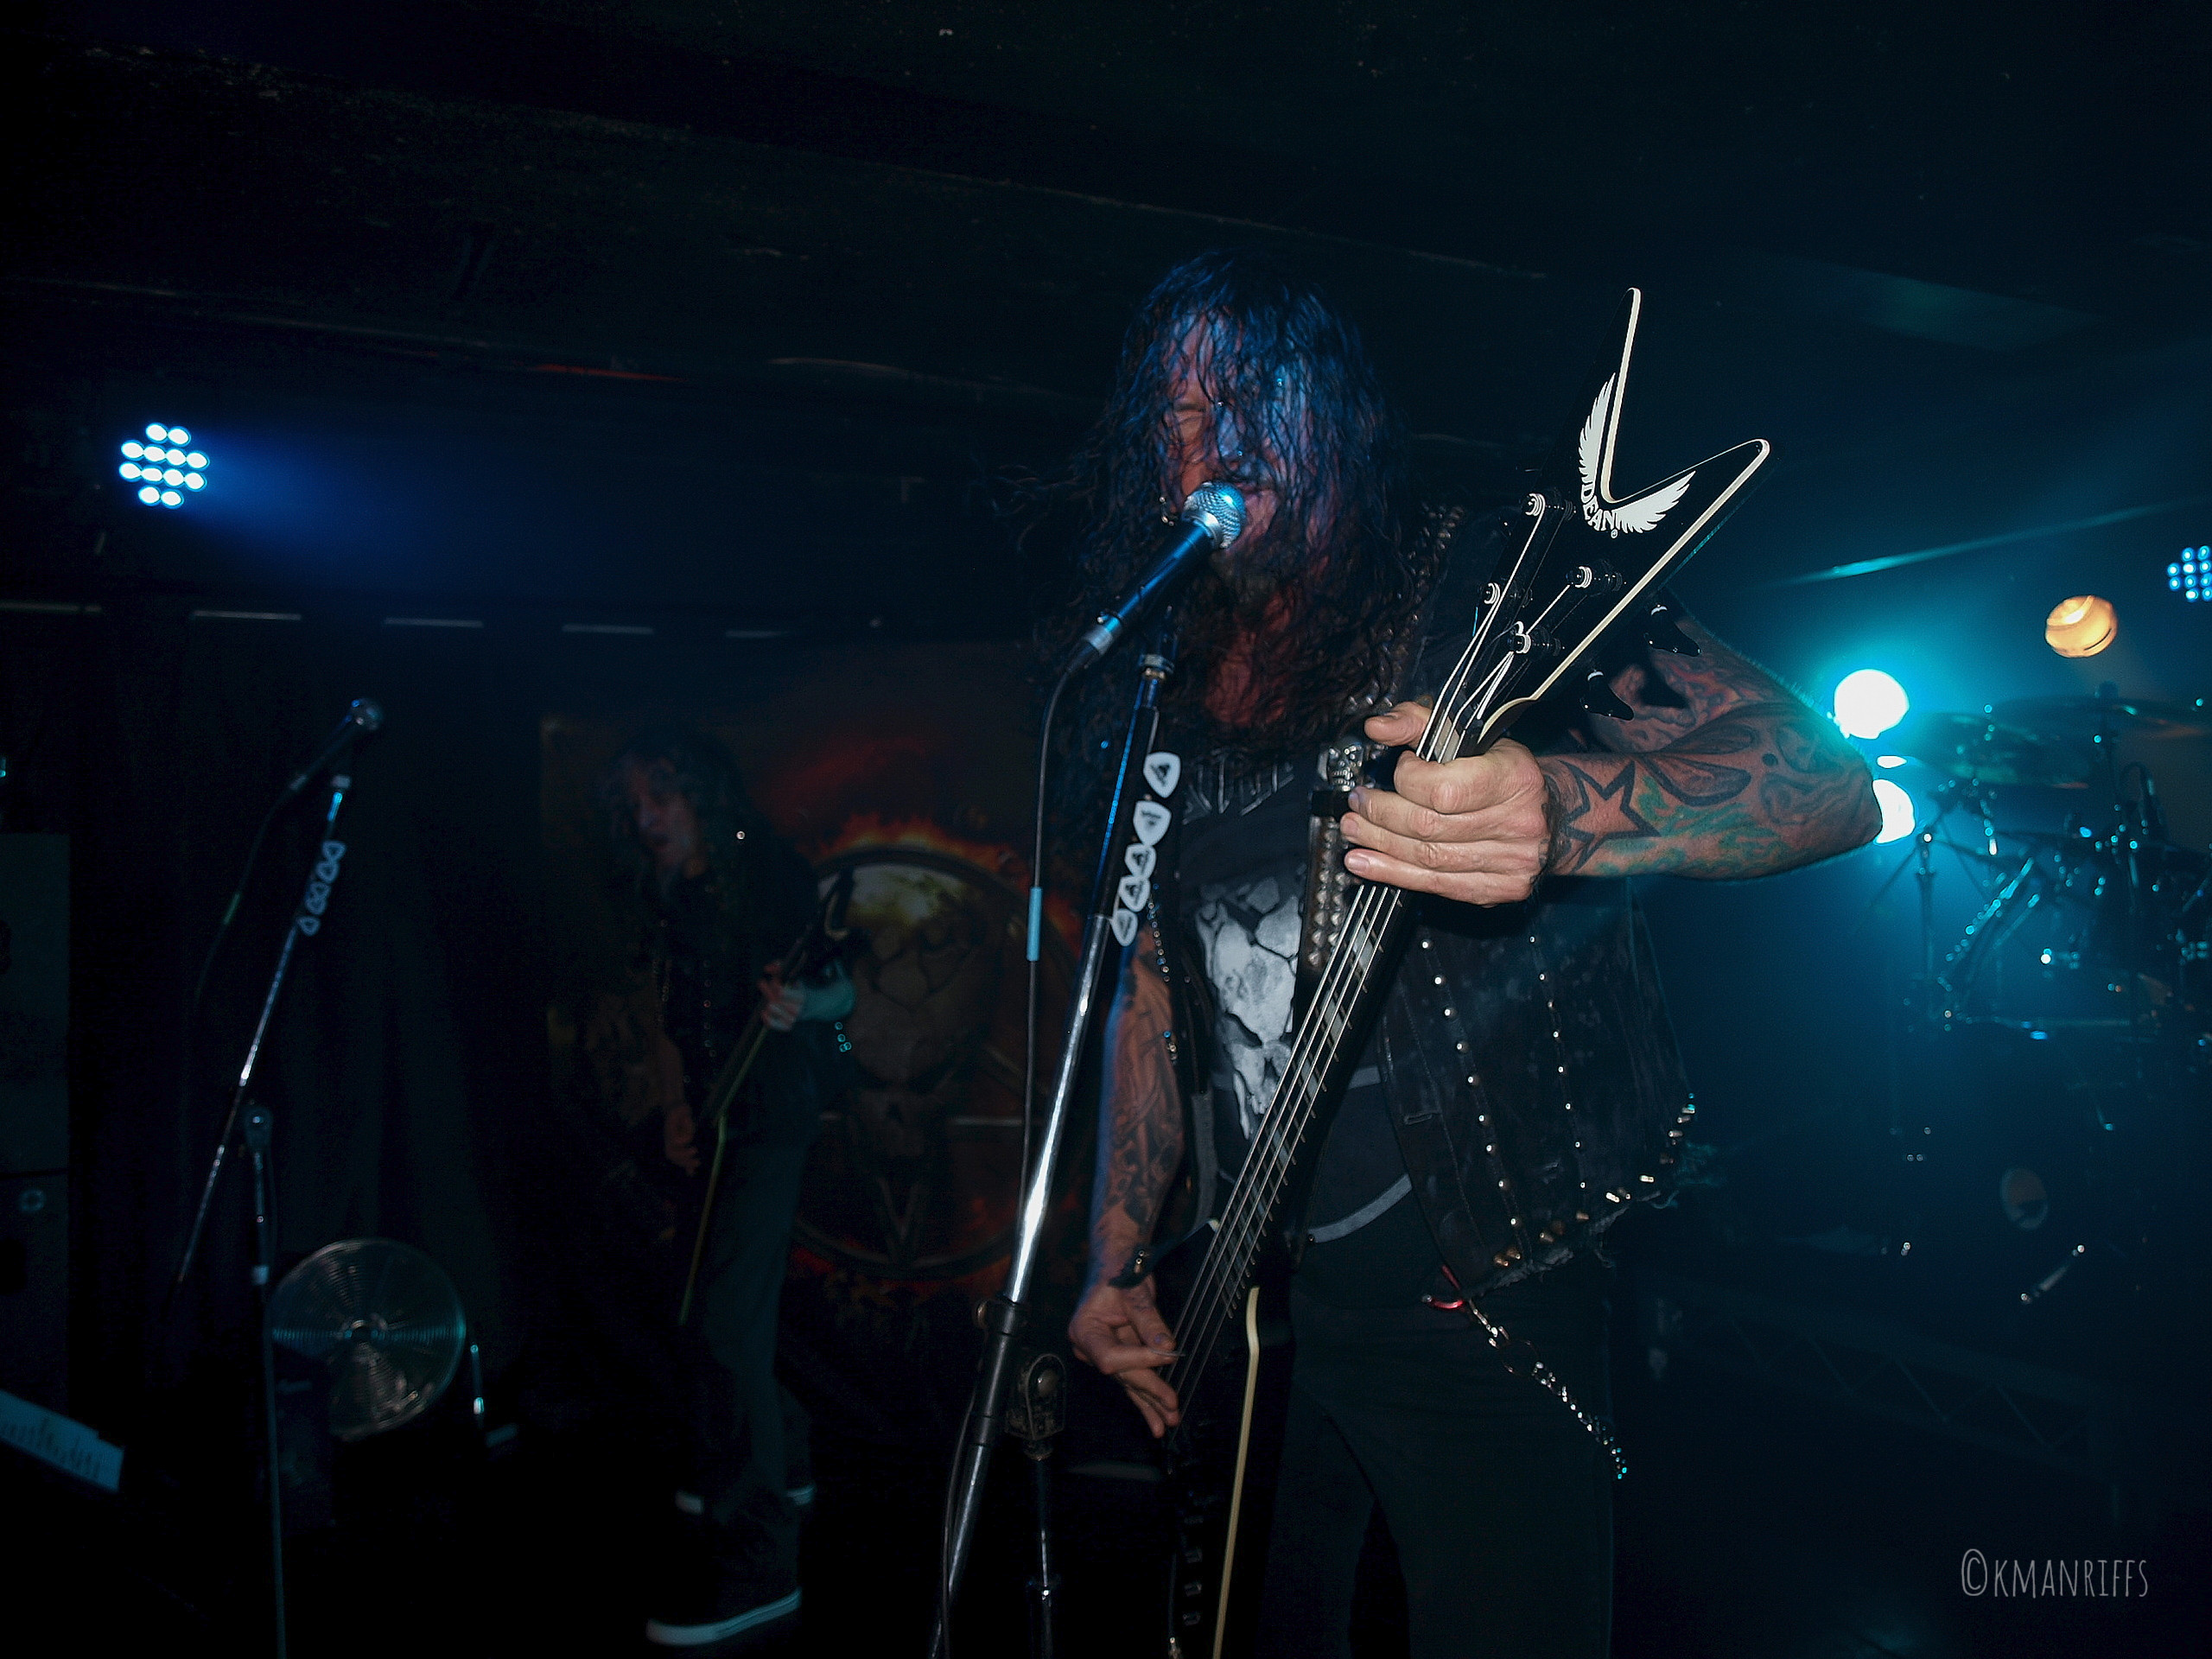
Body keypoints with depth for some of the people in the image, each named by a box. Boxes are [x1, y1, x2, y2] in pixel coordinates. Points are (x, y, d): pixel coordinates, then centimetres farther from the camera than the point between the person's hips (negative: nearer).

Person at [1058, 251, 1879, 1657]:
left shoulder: (1493, 588, -9)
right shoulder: (1170, 695, 7)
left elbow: (1830, 784, -19)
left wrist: (1558, 813, -39)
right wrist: (1117, 1262, 9)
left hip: (1486, 1301, -5)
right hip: (1249, 1312, 5)